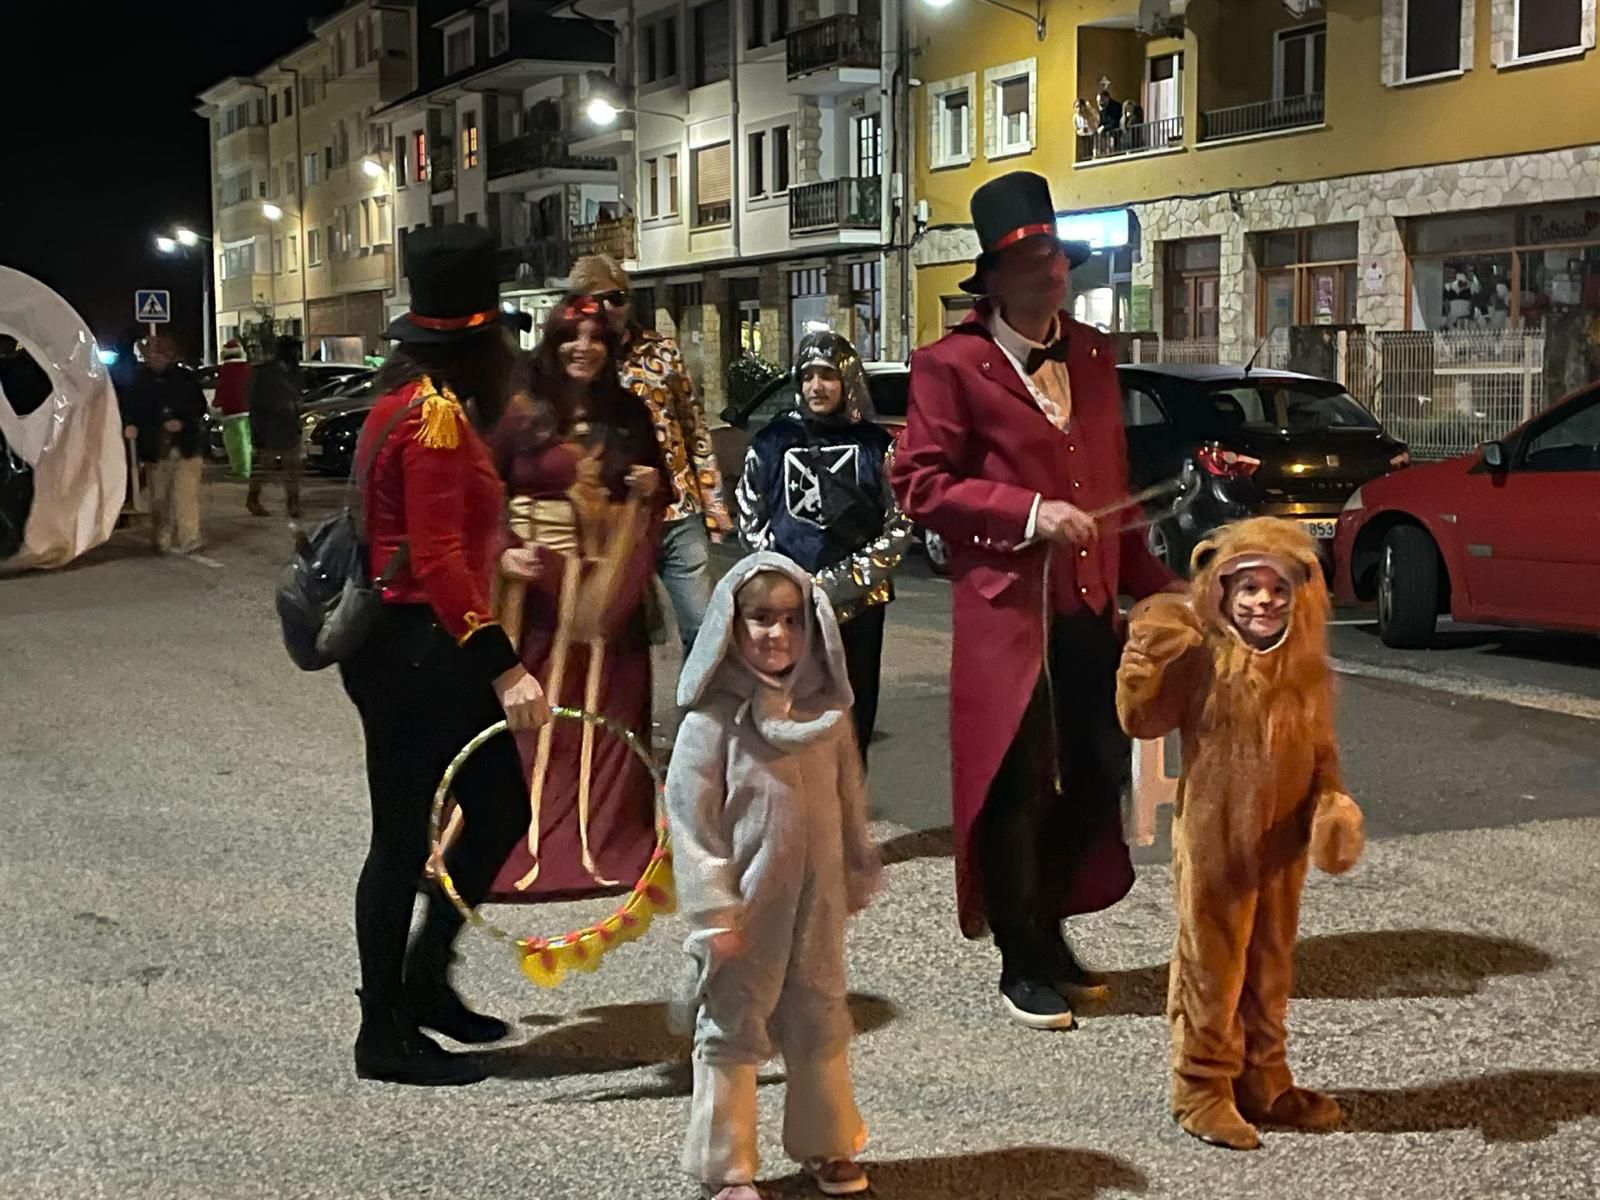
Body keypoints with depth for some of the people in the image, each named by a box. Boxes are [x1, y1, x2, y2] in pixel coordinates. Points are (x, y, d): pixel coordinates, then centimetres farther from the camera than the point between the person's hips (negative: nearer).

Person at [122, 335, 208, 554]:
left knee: (186, 494, -8)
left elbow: (200, 406, 4)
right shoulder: (141, 380, 5)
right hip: (155, 449, 2)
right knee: (159, 497, 7)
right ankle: (161, 541, 15)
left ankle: (188, 540, -5)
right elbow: (131, 407, 6)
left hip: (185, 446, -2)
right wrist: (130, 425, -16)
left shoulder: (185, 378, 0)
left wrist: (183, 422, -13)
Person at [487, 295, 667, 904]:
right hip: (539, 580, -3)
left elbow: (651, 493, 20)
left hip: (608, 584, 3)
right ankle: (530, 837, 4)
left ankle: (607, 835, 13)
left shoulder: (628, 416, 9)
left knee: (607, 707, 4)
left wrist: (649, 489, -2)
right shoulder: (523, 413, -2)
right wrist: (502, 552, -15)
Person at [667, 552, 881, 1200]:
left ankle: (826, 1146, 35)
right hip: (746, 906, -5)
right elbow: (690, 818, -14)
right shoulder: (714, 717, -13)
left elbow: (849, 799, 11)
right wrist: (714, 912, -15)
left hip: (817, 901, 5)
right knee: (731, 1031, 7)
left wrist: (858, 876, 16)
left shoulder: (825, 709, 2)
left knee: (821, 1023, 17)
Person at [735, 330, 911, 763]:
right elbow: (751, 519, 8)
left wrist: (842, 583, -8)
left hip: (859, 602, 0)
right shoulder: (774, 441, 6)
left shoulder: (875, 444, 4)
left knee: (854, 712, 5)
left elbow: (899, 526, 2)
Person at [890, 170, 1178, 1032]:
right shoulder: (952, 365, -6)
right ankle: (1024, 966, 17)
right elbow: (918, 484, -9)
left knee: (1095, 778, 9)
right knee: (1016, 791, 2)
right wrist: (1028, 513, -17)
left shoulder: (1092, 354, 14)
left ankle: (1052, 934, 29)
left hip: (1090, 607, 6)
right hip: (1007, 611, -6)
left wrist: (1148, 581, 17)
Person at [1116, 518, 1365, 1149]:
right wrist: (1145, 656, -27)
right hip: (1212, 842, -5)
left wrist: (1333, 804, -5)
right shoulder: (1202, 659, -12)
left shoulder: (1308, 671, 2)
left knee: (1270, 966, 17)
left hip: (1281, 847, 5)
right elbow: (1141, 720, -15)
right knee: (1211, 965, 5)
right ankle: (1202, 1089, 17)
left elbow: (1320, 753, 11)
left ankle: (1262, 1080, 32)